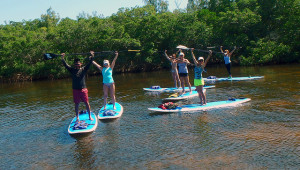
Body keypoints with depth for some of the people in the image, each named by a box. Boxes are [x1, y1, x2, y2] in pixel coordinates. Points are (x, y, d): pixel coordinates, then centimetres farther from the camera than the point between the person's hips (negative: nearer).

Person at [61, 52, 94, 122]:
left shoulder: (84, 69, 2)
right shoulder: (72, 70, 4)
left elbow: (89, 64, -5)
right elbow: (65, 65, 0)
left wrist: (91, 57, -18)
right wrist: (62, 58, -11)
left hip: (83, 89, -1)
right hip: (75, 90, 1)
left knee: (87, 103, 4)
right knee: (76, 104, 9)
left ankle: (90, 116, 16)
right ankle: (77, 118, 19)